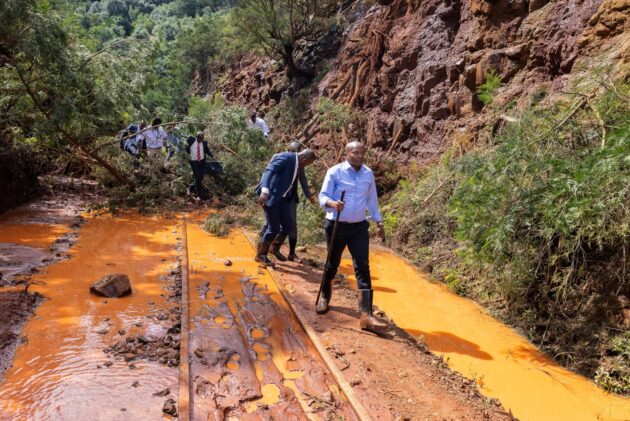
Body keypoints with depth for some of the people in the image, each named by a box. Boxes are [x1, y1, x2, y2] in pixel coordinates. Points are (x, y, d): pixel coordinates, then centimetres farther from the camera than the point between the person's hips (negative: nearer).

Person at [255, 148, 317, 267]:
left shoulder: (297, 165, 10)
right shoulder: (286, 158, -18)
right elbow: (268, 171, -30)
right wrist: (265, 191, -43)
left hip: (281, 198, 9)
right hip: (270, 196, -9)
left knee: (287, 225, 8)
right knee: (274, 228, -5)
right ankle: (259, 255, 13)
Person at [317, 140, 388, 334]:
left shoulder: (368, 174, 6)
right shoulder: (335, 172, -7)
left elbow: (372, 199, 16)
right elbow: (323, 196, -10)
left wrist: (379, 221, 17)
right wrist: (332, 204, -32)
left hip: (359, 227, 3)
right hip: (337, 226, -2)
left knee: (363, 268, -7)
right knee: (332, 265, 13)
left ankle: (366, 315, -9)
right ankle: (325, 297, 41)